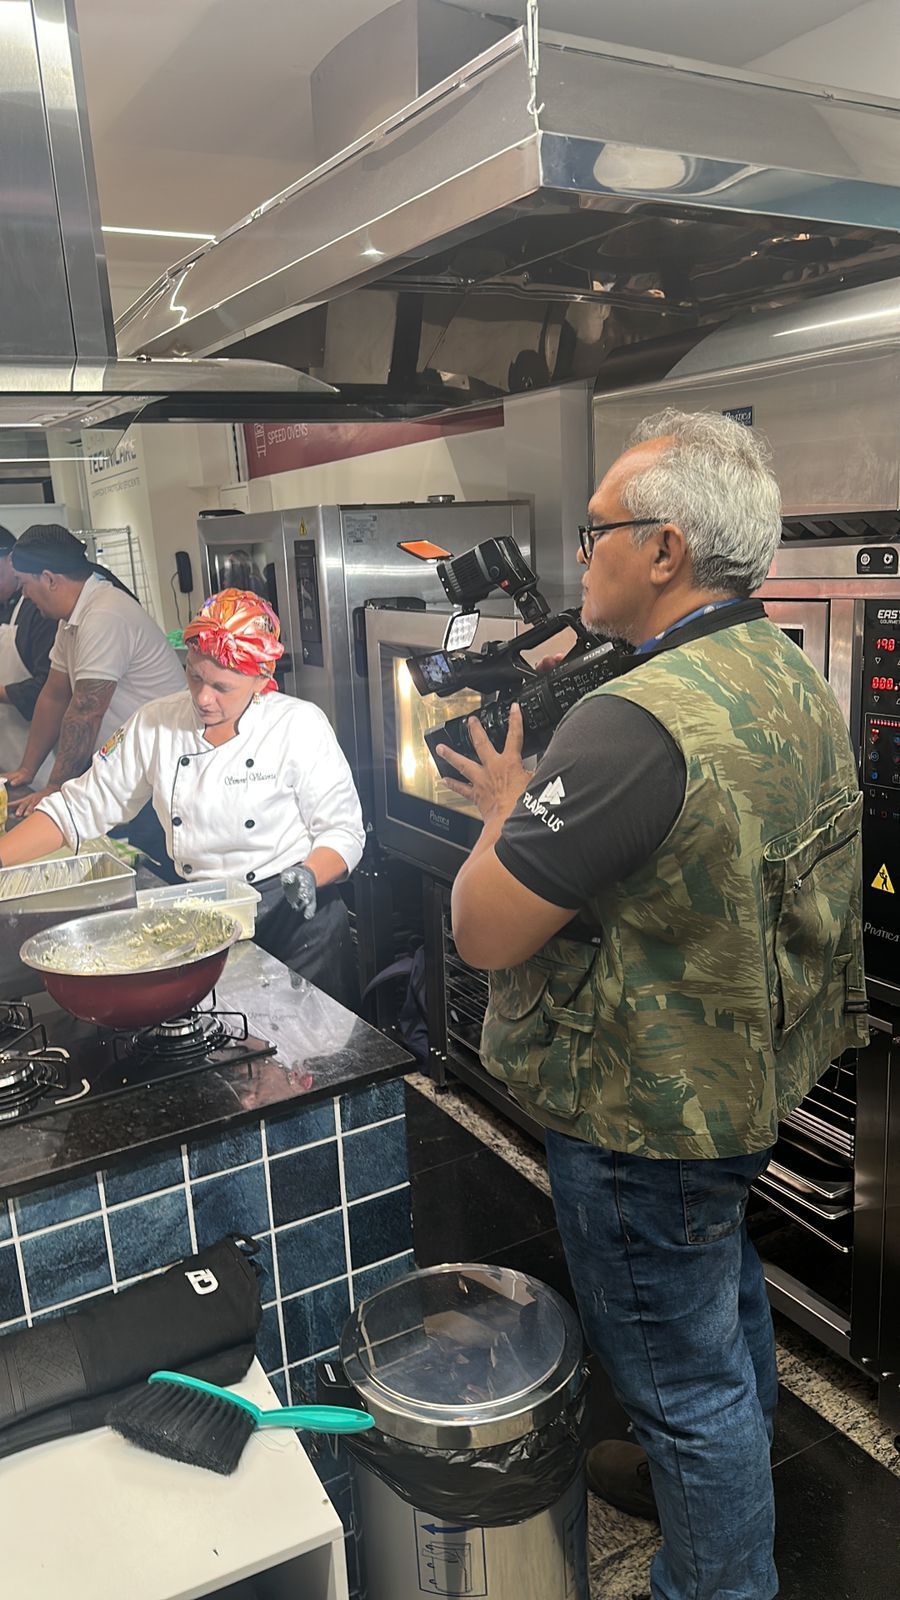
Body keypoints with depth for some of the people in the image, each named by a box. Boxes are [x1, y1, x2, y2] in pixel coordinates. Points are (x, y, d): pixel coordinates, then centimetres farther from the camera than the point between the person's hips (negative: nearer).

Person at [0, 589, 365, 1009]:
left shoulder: (299, 725, -7)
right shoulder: (156, 724, 3)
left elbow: (343, 832, -5)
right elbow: (81, 806, 6)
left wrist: (308, 876, -25)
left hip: (292, 914, -3)